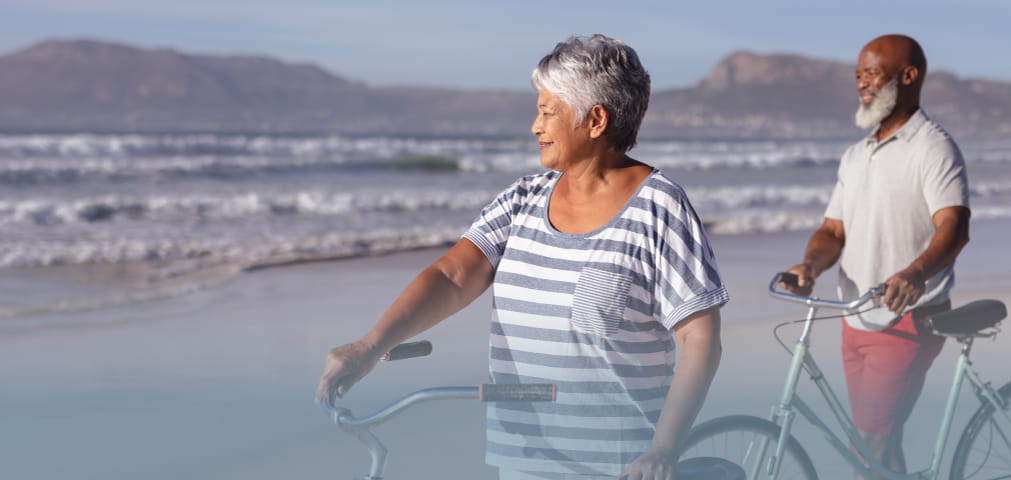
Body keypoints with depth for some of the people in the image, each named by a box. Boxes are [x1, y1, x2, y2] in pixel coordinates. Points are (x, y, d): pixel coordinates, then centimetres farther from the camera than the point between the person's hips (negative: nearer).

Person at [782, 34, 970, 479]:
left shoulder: (933, 147, -9)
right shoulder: (855, 156, 15)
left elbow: (953, 227, -23)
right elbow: (833, 230, 12)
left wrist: (915, 273, -43)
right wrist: (811, 265, -11)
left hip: (909, 320, -7)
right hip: (857, 321, 8)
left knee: (873, 440, -13)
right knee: (876, 444, 12)